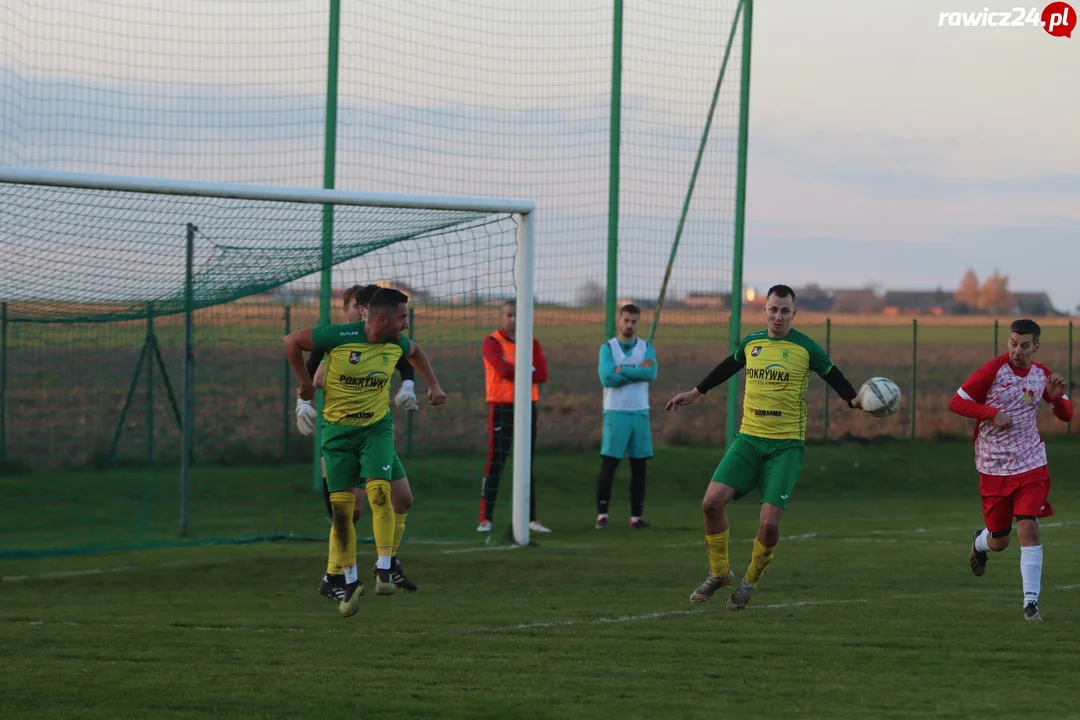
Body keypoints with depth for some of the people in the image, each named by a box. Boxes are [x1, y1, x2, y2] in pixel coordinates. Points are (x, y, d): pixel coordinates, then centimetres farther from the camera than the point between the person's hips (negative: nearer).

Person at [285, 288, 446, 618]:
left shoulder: (396, 344, -4)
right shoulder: (339, 337, -18)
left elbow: (415, 352, 22)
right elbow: (291, 342, -6)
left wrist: (433, 386, 18)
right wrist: (306, 384, 1)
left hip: (377, 427, 2)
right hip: (338, 429, -2)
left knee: (379, 491, -22)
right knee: (341, 506, -4)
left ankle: (384, 569, -15)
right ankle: (350, 582, 8)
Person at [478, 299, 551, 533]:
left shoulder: (532, 343, 10)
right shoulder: (492, 342, -3)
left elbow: (542, 375, -3)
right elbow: (503, 370, -19)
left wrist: (516, 372, -12)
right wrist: (529, 372, -8)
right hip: (501, 408, -5)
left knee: (527, 465, 9)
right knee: (495, 463, -8)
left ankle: (531, 519, 14)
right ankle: (486, 519, -7)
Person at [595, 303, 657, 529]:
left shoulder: (646, 348, 8)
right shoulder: (608, 347, 1)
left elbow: (651, 373, -11)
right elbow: (607, 377, -15)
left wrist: (623, 370, -13)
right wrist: (638, 371, -11)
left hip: (640, 413, 3)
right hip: (615, 413, -3)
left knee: (639, 467, 5)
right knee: (608, 465, -7)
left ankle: (636, 516, 10)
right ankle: (602, 514, -5)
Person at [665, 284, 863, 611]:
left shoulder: (805, 348, -3)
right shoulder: (751, 343, 7)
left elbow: (833, 376, 9)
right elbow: (727, 368, 25)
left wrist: (855, 399, -8)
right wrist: (695, 393, 33)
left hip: (786, 445, -3)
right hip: (748, 438, 3)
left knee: (769, 522, -13)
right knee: (712, 501, -13)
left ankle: (750, 581, 13)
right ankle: (719, 572, 7)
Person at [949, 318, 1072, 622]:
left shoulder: (1042, 374, 1)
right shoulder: (992, 371, -12)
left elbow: (1067, 415, 10)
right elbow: (956, 403, -11)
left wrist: (1056, 396, -12)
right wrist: (992, 413, -24)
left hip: (1031, 465, 2)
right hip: (994, 468, -2)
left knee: (1029, 528, -15)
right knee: (999, 542, 8)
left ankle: (1031, 602, -9)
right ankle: (980, 541, 47)